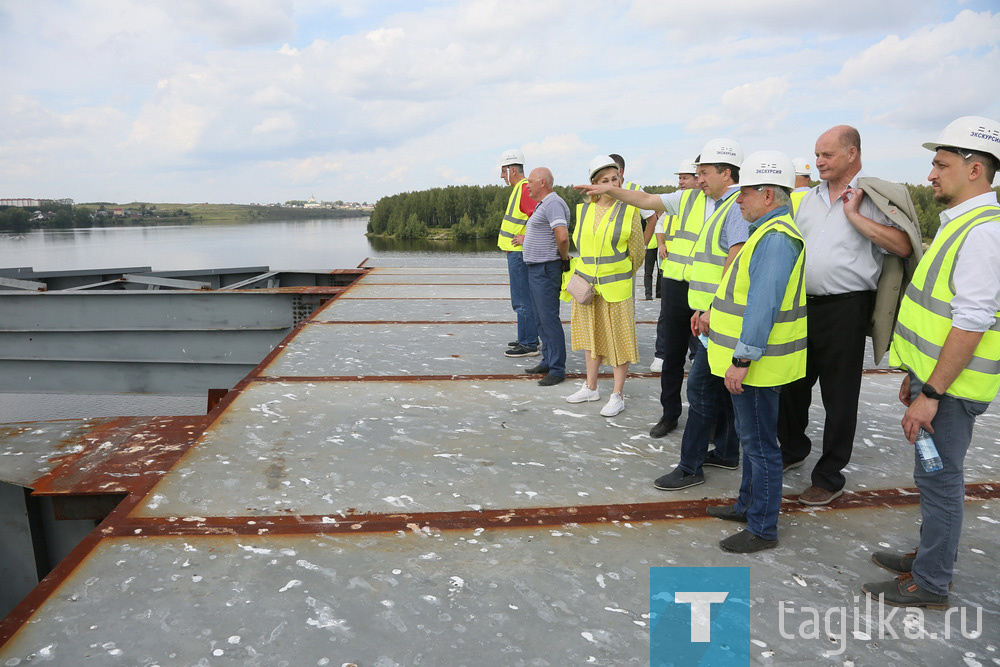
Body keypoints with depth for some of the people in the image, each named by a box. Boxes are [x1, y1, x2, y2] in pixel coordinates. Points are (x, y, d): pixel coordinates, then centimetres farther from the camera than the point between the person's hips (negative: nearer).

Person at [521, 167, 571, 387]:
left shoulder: (553, 203, -16)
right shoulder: (543, 205, 18)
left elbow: (562, 236, -27)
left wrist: (564, 257, -12)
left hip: (546, 269, -11)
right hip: (535, 269, 11)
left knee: (549, 319, -10)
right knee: (541, 319, 15)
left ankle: (557, 369, -6)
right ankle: (548, 360, 24)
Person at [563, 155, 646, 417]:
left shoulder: (629, 210, -6)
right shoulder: (583, 210, 4)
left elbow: (638, 250, 1)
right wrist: (588, 272, 13)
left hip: (616, 286, -4)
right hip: (587, 284, 4)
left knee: (618, 338, 1)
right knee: (591, 335, 15)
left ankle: (618, 395, 11)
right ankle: (591, 388, 29)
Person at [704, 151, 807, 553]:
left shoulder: (775, 238, -21)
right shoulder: (769, 232, 14)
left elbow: (764, 305, -27)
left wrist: (742, 360, -26)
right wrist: (713, 316, 23)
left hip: (757, 364, -11)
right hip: (752, 359, 11)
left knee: (760, 443, 0)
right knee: (751, 437, 21)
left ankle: (762, 529, 12)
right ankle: (749, 504, 37)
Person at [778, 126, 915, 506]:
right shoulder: (811, 197, 13)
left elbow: (903, 246, -19)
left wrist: (854, 214, -18)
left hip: (845, 308, -6)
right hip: (802, 304, 6)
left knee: (839, 396, 4)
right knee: (791, 384, 15)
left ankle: (829, 477, 17)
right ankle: (793, 450, 36)